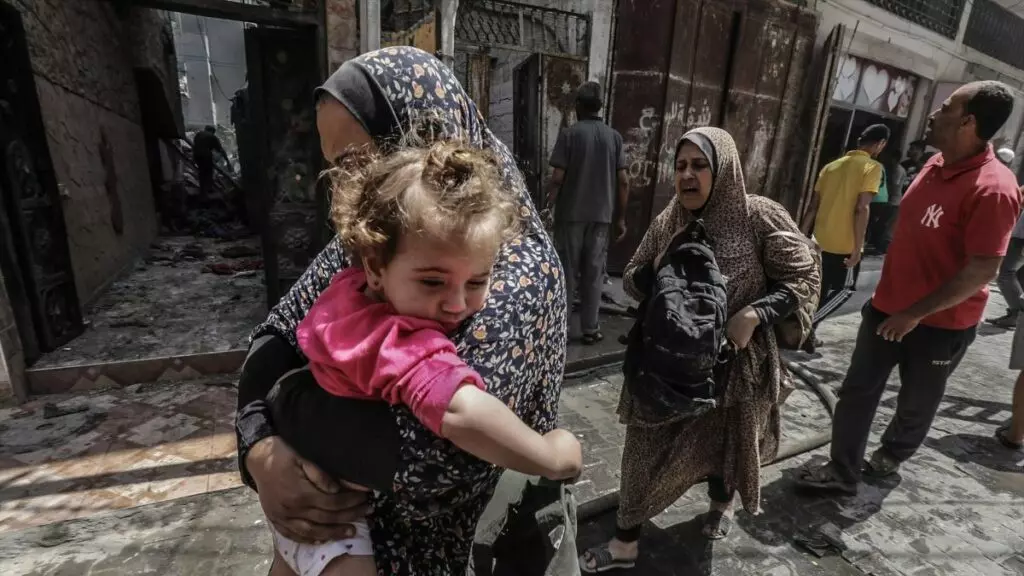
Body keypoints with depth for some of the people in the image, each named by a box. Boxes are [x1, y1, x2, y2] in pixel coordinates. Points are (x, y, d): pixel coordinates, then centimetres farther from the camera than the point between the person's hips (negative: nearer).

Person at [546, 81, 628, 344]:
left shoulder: (569, 134, -5)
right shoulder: (614, 137, 5)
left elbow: (558, 178, -11)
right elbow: (622, 182, 1)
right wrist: (621, 217, 9)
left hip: (570, 213, -2)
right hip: (601, 215, 3)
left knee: (567, 270, 6)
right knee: (594, 273, 7)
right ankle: (590, 328, 12)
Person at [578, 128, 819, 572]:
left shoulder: (759, 216, -13)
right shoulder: (666, 223, -3)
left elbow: (804, 276, -7)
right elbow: (631, 279, 5)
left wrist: (755, 314, -22)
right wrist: (657, 270, -18)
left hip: (733, 361, -2)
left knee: (724, 440, 21)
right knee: (647, 449, 7)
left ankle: (721, 503, 56)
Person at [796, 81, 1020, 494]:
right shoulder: (936, 165, 3)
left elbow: (982, 271, -24)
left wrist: (915, 314, -21)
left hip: (941, 324, -7)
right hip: (888, 306, 7)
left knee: (916, 403, 17)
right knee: (858, 391, 8)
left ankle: (891, 456, 42)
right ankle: (842, 472, 21)